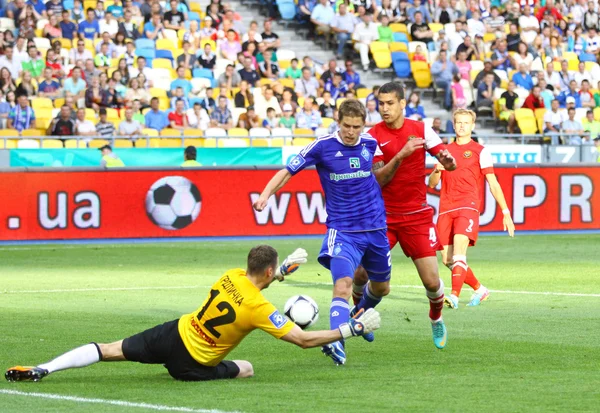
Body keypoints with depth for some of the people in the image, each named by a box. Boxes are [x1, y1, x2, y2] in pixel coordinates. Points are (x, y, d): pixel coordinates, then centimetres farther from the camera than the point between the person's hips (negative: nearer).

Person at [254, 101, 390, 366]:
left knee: (381, 287, 20)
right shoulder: (323, 146, -11)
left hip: (375, 228, 5)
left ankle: (361, 315, 51)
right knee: (342, 284, -26)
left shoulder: (370, 144, 0)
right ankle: (337, 342, -34)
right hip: (343, 231, -4)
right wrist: (266, 194, -22)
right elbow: (288, 171, -8)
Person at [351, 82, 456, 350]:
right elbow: (378, 178, -14)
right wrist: (401, 155, -28)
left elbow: (450, 164, 0)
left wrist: (447, 160, -24)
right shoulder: (373, 136, -5)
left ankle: (436, 320, 24)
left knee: (432, 281, -7)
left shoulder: (420, 129, -1)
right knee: (361, 274, -8)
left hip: (417, 214, 0)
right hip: (383, 215, 0)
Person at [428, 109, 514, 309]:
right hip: (446, 208, 5)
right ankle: (479, 289, 22)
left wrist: (506, 212, 0)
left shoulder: (480, 151, 5)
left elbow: (493, 184, 5)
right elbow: (431, 183, 18)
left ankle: (454, 296, -31)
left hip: (468, 206, -5)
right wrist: (437, 171, -5)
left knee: (458, 253, -24)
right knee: (447, 259, 3)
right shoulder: (445, 151, 18)